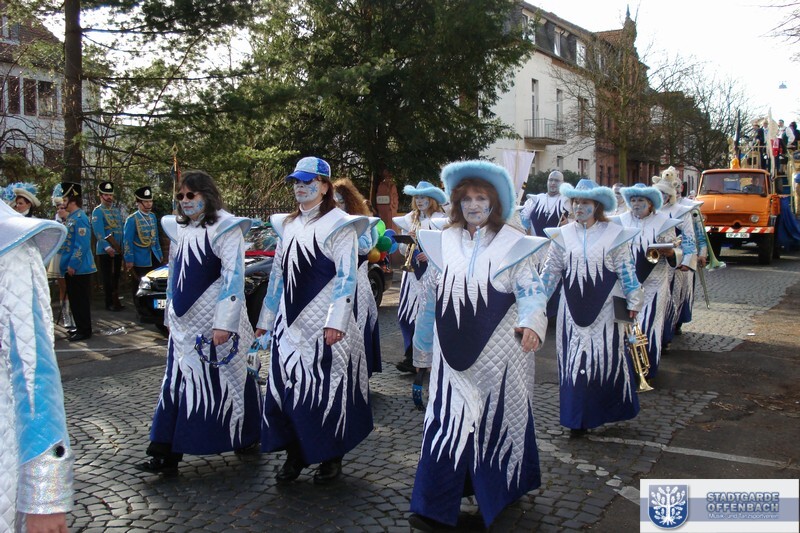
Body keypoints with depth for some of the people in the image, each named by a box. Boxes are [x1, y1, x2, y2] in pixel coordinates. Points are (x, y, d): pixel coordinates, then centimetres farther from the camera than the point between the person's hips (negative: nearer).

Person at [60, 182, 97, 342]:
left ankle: (84, 331, 6)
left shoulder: (80, 218, -17)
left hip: (79, 269, -10)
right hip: (71, 267, 10)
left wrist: (73, 265, -21)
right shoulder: (71, 217, 13)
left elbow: (82, 245, -22)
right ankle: (80, 327, 25)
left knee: (81, 300, -2)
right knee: (74, 299, 16)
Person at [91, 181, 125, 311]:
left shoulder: (117, 210, 16)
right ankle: (109, 303, 5)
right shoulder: (98, 211, -5)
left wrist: (123, 246, 10)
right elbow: (99, 232, -14)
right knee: (107, 277, -1)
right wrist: (107, 247, -23)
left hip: (118, 250, 6)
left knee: (116, 276, 10)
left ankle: (116, 301, 17)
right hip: (105, 250, -6)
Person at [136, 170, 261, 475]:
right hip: (185, 322, 7)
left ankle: (246, 438, 23)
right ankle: (167, 454, 8)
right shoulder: (179, 229, 13)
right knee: (177, 383, 4)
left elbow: (233, 276, -17)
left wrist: (224, 322, -22)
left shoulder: (224, 228, -10)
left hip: (215, 322, -7)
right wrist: (171, 312, 20)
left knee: (224, 379, 3)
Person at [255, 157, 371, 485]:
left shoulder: (339, 225, -5)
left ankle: (331, 458, 16)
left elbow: (347, 276, -12)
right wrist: (266, 319, 18)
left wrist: (336, 321, -20)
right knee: (285, 388, 6)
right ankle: (295, 455, 20)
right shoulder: (287, 225, 14)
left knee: (325, 390, 0)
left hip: (324, 323, -6)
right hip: (290, 322, 6)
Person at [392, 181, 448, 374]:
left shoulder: (441, 220, -1)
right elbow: (402, 250, 15)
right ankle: (411, 356, 8)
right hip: (412, 271, 5)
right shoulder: (408, 219, 14)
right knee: (406, 313, -1)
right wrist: (408, 240, -5)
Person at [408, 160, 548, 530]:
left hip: (498, 350, -2)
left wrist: (531, 323, -25)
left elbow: (530, 291, -6)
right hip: (455, 353, 3)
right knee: (448, 422, -1)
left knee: (497, 420, 9)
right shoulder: (445, 242, 9)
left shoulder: (513, 244, -1)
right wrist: (426, 338, 18)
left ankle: (501, 490, 32)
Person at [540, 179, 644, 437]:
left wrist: (633, 302, 0)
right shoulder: (562, 235, 4)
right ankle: (578, 419, 14)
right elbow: (551, 271, 7)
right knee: (573, 361, 3)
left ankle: (606, 411, 24)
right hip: (573, 308, 2)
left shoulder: (614, 234, -1)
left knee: (607, 358, 4)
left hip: (605, 308, -2)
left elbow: (626, 270, 2)